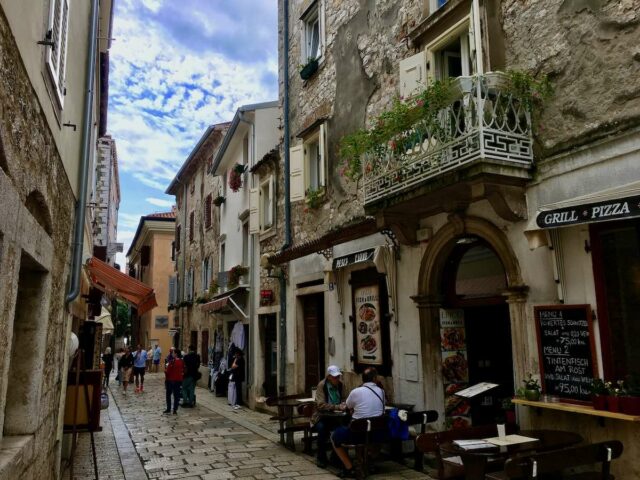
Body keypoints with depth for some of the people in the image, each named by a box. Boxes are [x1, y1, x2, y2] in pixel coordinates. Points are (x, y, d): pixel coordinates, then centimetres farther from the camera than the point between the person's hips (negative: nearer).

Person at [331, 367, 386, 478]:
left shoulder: (356, 392, -9)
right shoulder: (381, 391, 2)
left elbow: (348, 406, 9)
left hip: (358, 435, -4)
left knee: (335, 436, 17)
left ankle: (349, 468, 9)